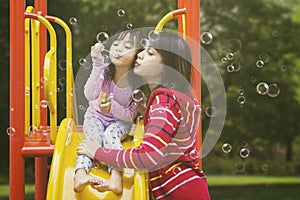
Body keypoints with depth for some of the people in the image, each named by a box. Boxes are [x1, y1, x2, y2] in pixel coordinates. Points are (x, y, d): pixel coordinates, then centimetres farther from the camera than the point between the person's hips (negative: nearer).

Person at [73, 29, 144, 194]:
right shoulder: (104, 71, -18)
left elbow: (130, 116, -12)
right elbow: (90, 95, -35)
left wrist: (112, 107, -32)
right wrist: (97, 65, -44)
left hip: (120, 120, 0)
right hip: (95, 116, 1)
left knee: (110, 135, -32)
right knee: (94, 137, -30)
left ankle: (116, 176, -49)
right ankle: (80, 174, -50)